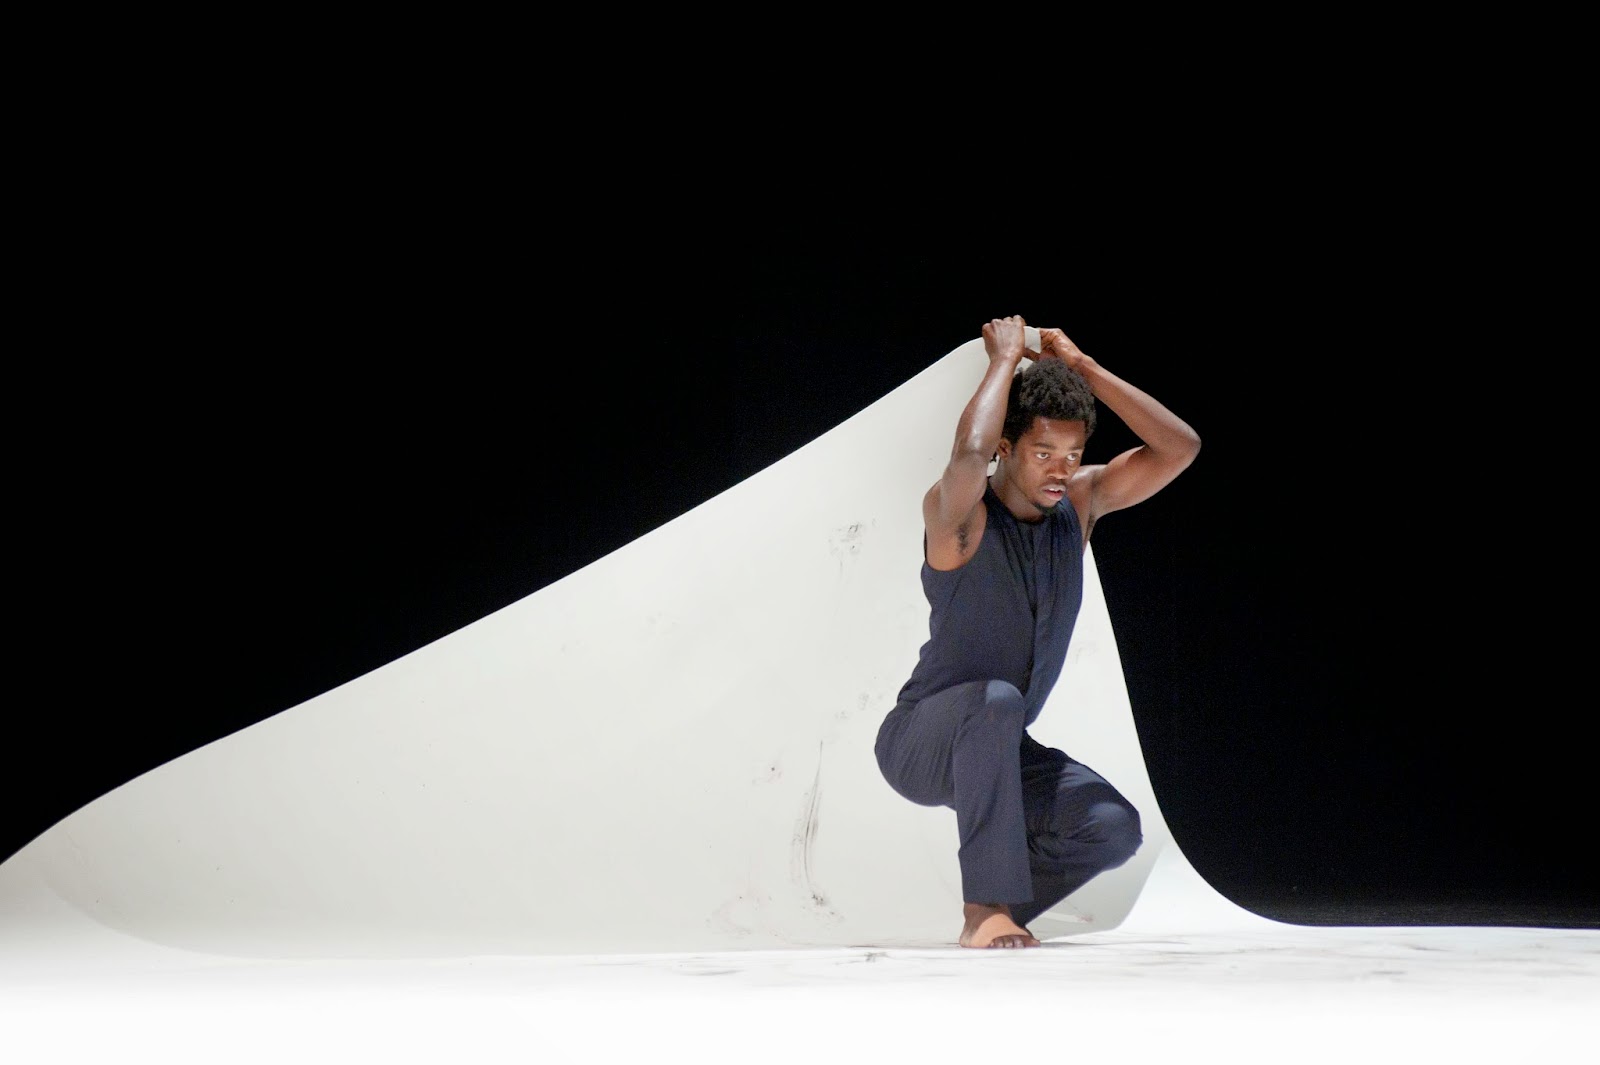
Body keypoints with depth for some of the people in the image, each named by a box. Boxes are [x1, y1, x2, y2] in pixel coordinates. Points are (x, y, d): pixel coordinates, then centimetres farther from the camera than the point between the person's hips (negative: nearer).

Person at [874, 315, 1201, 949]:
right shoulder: (957, 515, -17)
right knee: (994, 701, -39)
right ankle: (988, 906, -29)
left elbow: (1178, 448, -10)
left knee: (1114, 827, -19)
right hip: (919, 743, -5)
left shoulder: (1080, 504, 0)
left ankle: (992, 912, 7)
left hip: (998, 751, 5)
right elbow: (969, 452, -41)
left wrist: (1082, 367, -13)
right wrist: (1006, 359, -26)